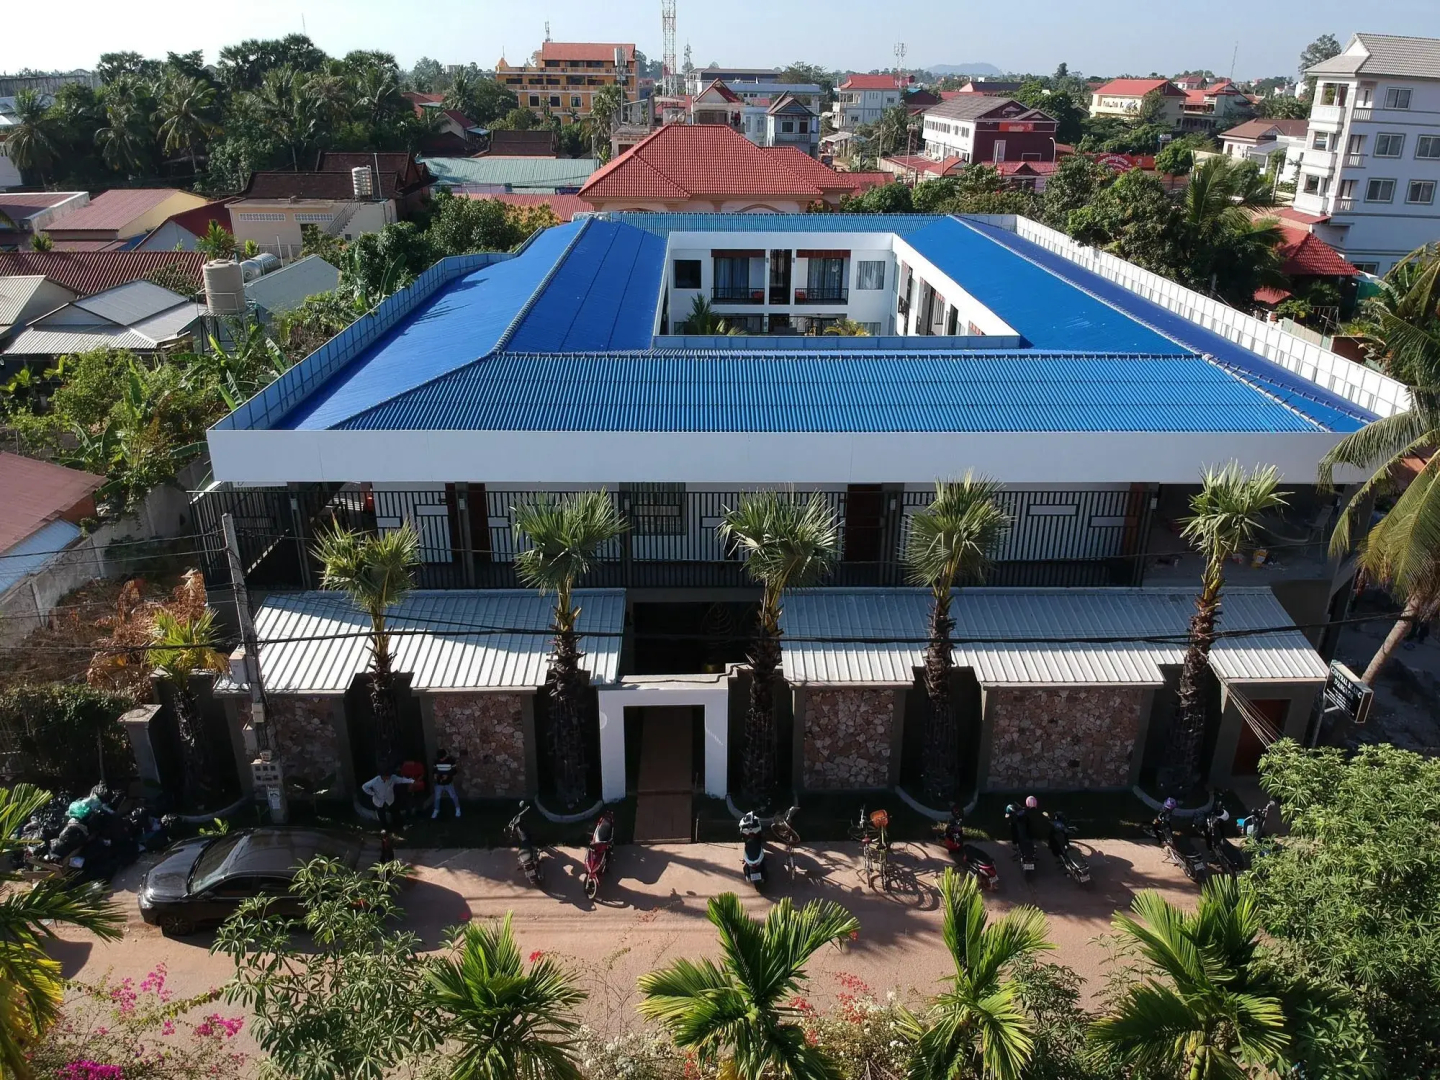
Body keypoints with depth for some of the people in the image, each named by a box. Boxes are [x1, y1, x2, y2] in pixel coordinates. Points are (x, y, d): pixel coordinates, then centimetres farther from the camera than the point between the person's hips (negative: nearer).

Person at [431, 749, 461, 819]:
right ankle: (436, 810, 30)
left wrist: (448, 775, -24)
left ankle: (458, 809, 27)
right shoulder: (436, 761, -7)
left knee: (453, 796, 8)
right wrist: (434, 774, -17)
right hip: (439, 783, 2)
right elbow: (435, 770, 5)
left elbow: (455, 771, -10)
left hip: (448, 783, -2)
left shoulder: (451, 761, -15)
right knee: (437, 797, 10)